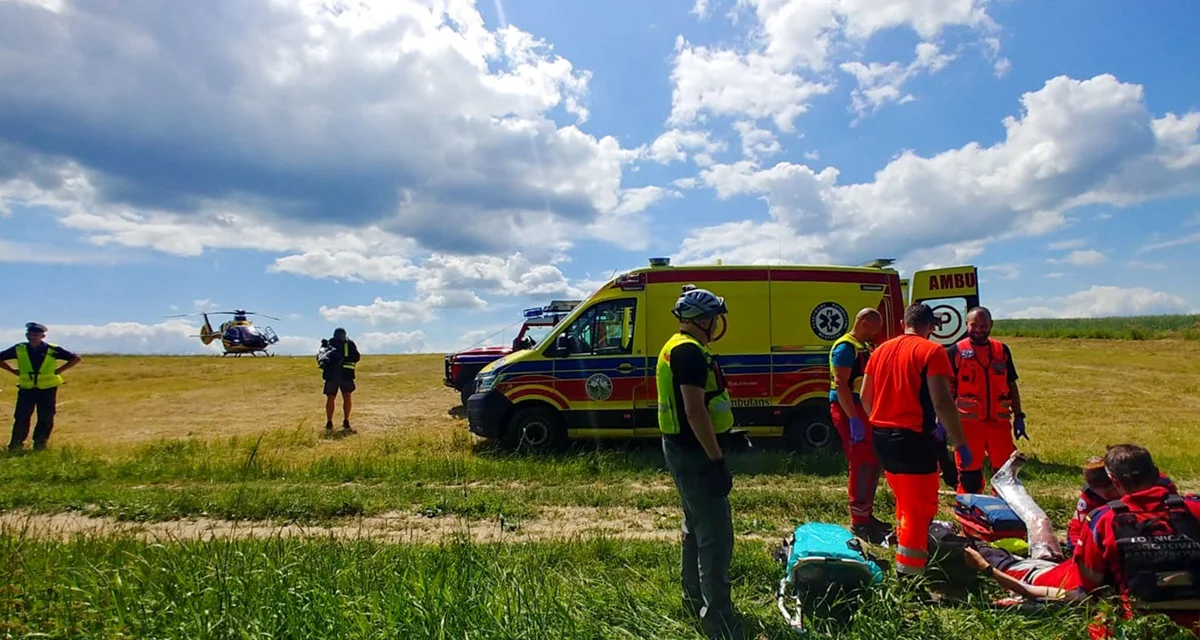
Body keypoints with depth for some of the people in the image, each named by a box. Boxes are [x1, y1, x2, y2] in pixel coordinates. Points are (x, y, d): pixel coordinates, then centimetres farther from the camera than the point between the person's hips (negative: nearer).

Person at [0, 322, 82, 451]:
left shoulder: (53, 349, -6)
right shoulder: (19, 349, -1)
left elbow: (76, 358, 0)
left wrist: (59, 370, -6)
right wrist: (13, 370, 2)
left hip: (48, 389, -1)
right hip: (26, 389, 1)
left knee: (46, 419, 3)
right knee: (21, 418, -1)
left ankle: (40, 445, 14)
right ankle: (15, 446, 8)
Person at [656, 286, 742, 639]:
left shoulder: (676, 347, 14)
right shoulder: (690, 351, -19)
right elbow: (695, 411, -26)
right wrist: (717, 460, -24)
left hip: (682, 448, 11)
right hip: (693, 451, -11)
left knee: (696, 527, 21)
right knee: (716, 536, -6)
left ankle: (695, 597, 35)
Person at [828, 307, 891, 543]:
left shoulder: (866, 346, 17)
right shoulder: (846, 347, -14)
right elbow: (840, 384, -22)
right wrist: (854, 419, -25)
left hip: (865, 411, 10)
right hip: (849, 411, -10)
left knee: (874, 463, 15)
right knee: (862, 465, -7)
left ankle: (867, 514, 27)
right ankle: (858, 521, 2)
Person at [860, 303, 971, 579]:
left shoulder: (881, 350, 10)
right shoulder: (932, 351, -9)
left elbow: (865, 397, 14)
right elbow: (942, 401, -18)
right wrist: (960, 442, -12)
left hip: (881, 436, 7)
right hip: (913, 438, -7)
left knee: (904, 499, 26)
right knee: (921, 506, 2)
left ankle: (902, 544, 42)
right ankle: (909, 570, 3)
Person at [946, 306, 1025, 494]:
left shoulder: (1001, 350, 9)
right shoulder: (955, 351, -3)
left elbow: (1011, 385, 15)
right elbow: (946, 389, -3)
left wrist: (1018, 416, 10)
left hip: (999, 421, 4)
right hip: (968, 423, -4)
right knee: (969, 473, 5)